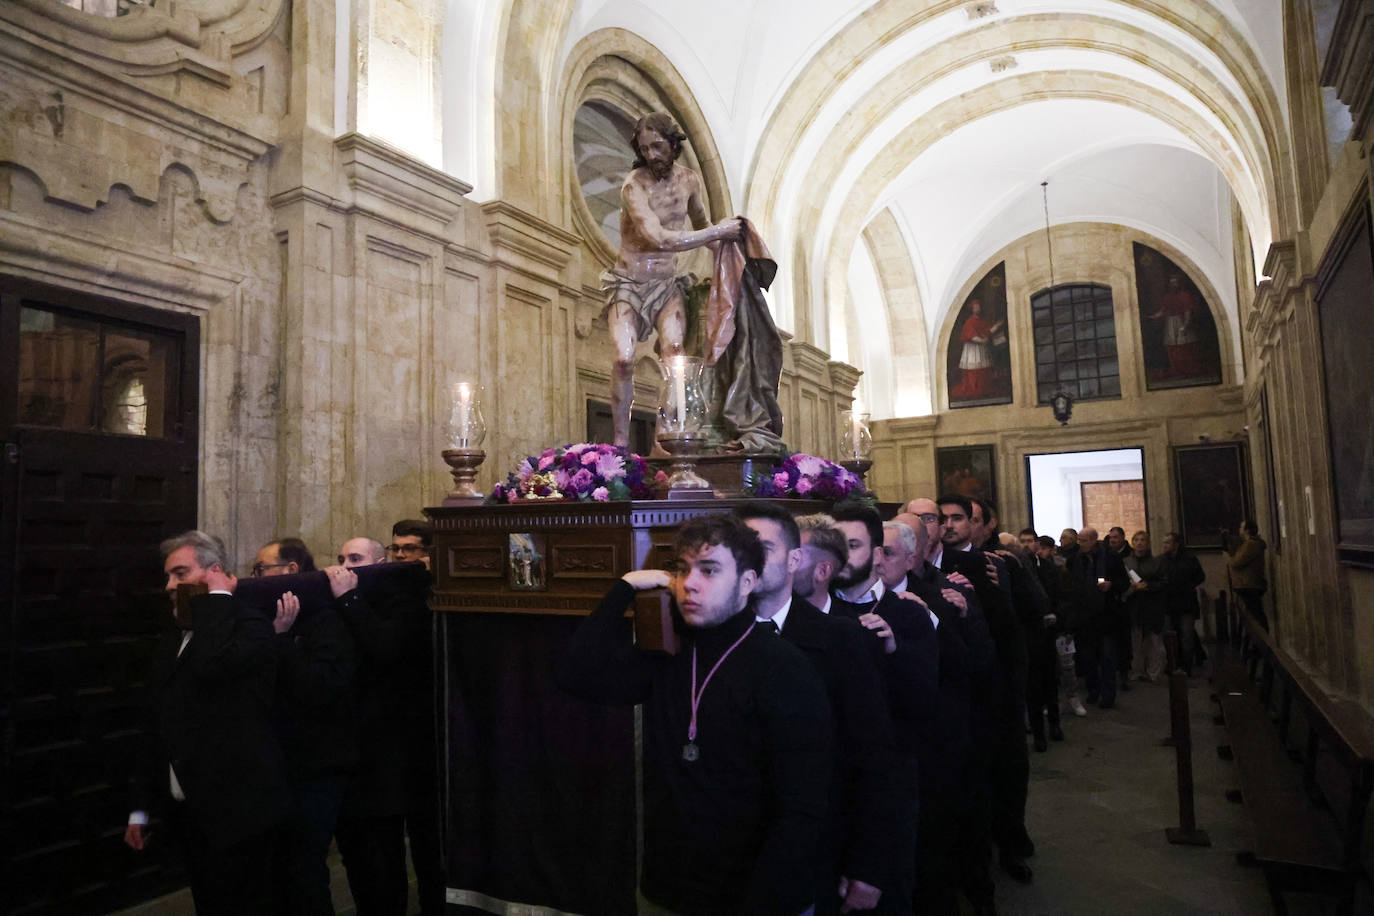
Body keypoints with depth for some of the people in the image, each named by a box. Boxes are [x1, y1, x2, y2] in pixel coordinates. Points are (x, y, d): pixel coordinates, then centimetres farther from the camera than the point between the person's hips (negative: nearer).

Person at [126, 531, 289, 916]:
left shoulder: (252, 627, -10)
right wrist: (141, 808, 16)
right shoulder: (171, 643, 14)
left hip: (236, 812, -8)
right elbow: (155, 730, 17)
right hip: (187, 814, 8)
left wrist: (216, 597, -18)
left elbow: (210, 665, -33)